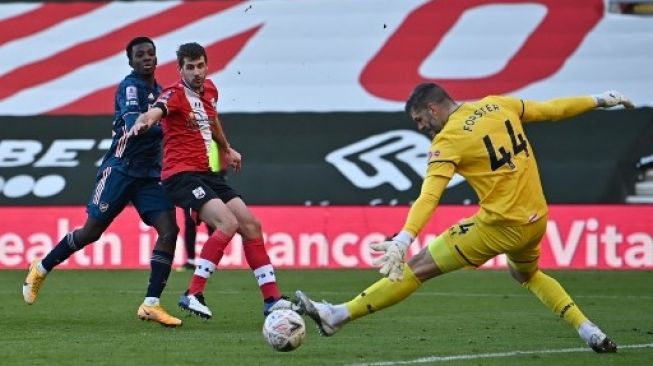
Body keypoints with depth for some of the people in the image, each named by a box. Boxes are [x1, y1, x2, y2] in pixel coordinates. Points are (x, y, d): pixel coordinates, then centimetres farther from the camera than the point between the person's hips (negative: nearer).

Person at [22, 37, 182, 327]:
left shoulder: (156, 90, 13)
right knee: (92, 231, 0)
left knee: (169, 230, -11)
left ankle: (151, 304, -11)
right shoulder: (131, 86, -12)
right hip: (120, 170, -7)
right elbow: (134, 125, -31)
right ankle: (41, 269, 24)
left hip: (149, 175, 7)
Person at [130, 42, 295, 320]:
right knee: (228, 224, -25)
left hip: (208, 174, 8)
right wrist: (143, 122, -59)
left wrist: (227, 149, 43)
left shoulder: (209, 90, 11)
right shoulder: (175, 95, -14)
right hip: (182, 175, -8)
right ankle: (193, 295, -22)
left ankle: (272, 299, 13)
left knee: (251, 225, 6)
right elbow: (155, 112, -37)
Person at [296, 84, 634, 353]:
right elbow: (551, 110, 16)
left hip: (500, 226, -7)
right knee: (526, 274, 37)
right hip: (537, 220, 7)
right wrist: (599, 101, 31)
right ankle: (591, 333, 28)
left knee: (416, 268, -3)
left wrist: (402, 241, -34)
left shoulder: (448, 141, -11)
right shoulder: (497, 105, 7)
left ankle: (336, 316, -3)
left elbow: (428, 197, -24)